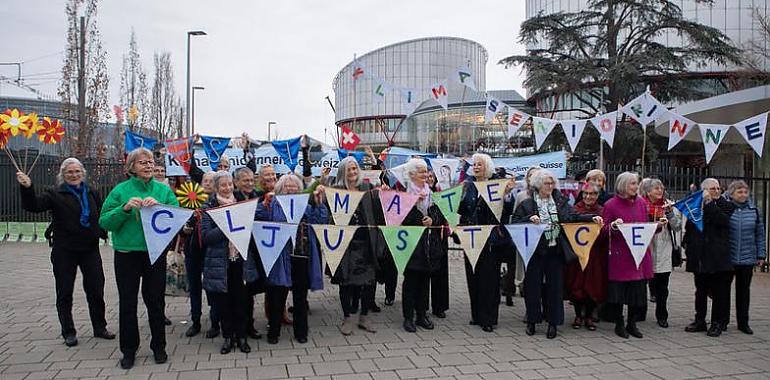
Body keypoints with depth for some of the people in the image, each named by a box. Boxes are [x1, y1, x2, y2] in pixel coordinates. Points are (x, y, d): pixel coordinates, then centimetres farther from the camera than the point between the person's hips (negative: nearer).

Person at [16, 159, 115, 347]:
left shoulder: (92, 193, 9)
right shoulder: (56, 194, -2)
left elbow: (101, 215, 16)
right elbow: (33, 205, -17)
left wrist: (102, 232, -1)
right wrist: (27, 188, -35)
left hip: (90, 249, 3)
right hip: (64, 252, -3)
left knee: (96, 291, 8)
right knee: (64, 293, 6)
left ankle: (100, 328, 22)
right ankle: (68, 332, 18)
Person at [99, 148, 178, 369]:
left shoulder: (164, 190, 3)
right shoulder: (121, 190, -1)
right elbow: (105, 221, -5)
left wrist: (159, 207, -21)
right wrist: (125, 208, -20)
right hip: (127, 254, 0)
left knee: (155, 301, 10)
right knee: (127, 302, 9)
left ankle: (158, 346, 26)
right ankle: (129, 350, 24)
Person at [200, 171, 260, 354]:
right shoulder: (208, 207, -1)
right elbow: (205, 236, -11)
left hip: (241, 261, 2)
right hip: (219, 262, -2)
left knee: (241, 300, 5)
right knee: (223, 301, 6)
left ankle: (241, 336, 19)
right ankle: (228, 337, 21)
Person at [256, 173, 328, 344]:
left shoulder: (306, 206, 14)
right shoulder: (273, 205, 5)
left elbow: (321, 221, 3)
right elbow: (259, 218, -10)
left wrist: (319, 202, -6)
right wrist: (265, 203, -25)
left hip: (302, 257, 3)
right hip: (281, 258, -3)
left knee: (300, 297, 11)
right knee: (277, 297, 4)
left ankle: (301, 332, 23)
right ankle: (273, 331, 19)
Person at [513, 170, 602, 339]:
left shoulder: (560, 201, 9)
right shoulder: (526, 204, 0)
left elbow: (573, 216, 6)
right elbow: (515, 223, -3)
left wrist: (591, 218, -6)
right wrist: (529, 219, -18)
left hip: (556, 251, 2)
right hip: (535, 251, -2)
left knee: (555, 286, 6)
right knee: (532, 286, 5)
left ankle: (553, 323, 16)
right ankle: (532, 321, 19)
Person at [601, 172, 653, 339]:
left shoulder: (641, 203, 11)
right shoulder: (611, 204, -4)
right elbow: (603, 231, -2)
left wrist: (657, 225, 0)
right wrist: (613, 226, -22)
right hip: (619, 255, -4)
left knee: (638, 291, 6)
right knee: (618, 290, 1)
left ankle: (632, 323, 21)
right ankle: (619, 324, 16)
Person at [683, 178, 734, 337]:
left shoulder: (727, 206, 2)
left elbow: (722, 220, -18)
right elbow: (688, 227, 17)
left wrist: (709, 203, -16)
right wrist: (687, 243, 8)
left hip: (718, 257, -3)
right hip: (700, 257, 3)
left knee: (719, 292, 1)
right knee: (700, 291, 12)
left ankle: (717, 323, 11)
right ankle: (700, 320, 22)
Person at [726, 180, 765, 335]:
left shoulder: (754, 210, 5)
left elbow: (760, 234, 10)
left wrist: (761, 255, 7)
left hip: (747, 258, 3)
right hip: (726, 257, -3)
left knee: (744, 290, 11)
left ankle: (743, 323, 20)